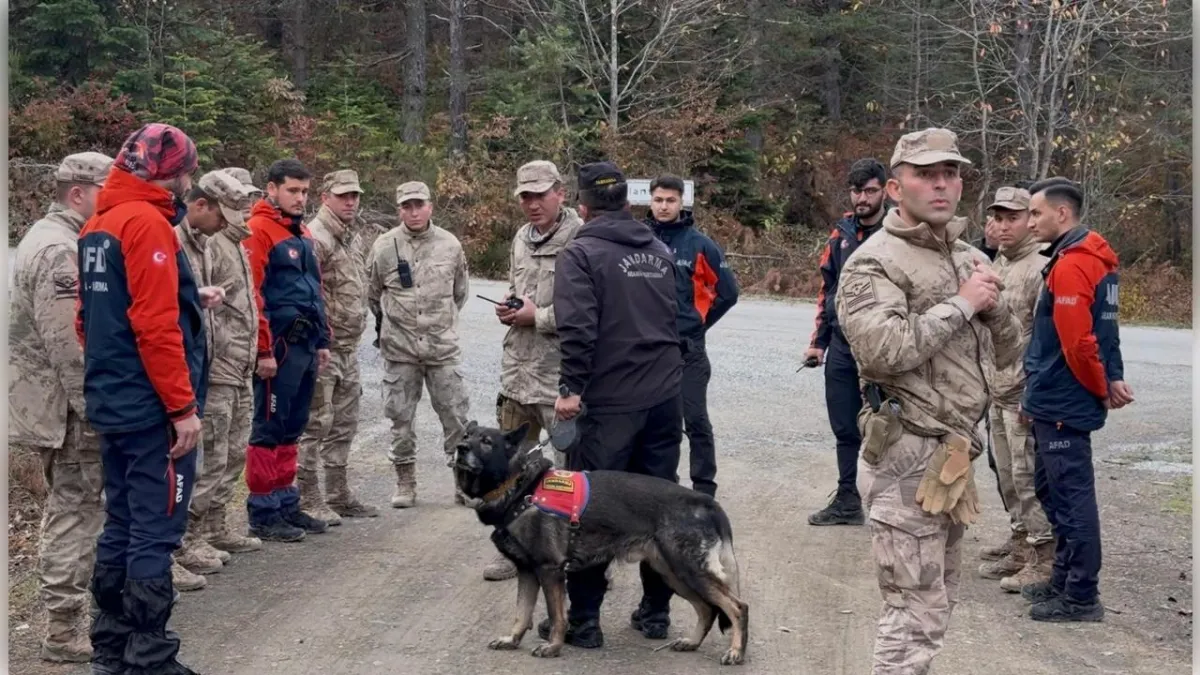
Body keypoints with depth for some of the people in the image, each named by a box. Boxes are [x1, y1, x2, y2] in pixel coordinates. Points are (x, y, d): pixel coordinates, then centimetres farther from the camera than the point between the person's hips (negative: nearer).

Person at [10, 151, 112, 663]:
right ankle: (65, 630, 0)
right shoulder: (62, 250, -18)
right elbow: (70, 346, -24)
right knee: (77, 511, -5)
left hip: (51, 404, 11)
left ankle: (65, 616, 28)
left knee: (67, 507, 18)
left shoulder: (51, 237, 16)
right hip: (68, 405, -11)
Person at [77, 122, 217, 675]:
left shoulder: (97, 227, 14)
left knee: (121, 526, 14)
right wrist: (183, 407, -19)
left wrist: (188, 300, 14)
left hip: (113, 404, 9)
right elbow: (155, 326, -22)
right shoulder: (147, 223, -15)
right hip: (151, 408, -9)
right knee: (155, 534, -4)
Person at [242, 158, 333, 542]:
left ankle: (286, 505, 22)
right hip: (279, 346, -9)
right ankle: (262, 514, 2)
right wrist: (263, 351, -20)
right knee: (269, 429, -3)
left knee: (292, 428, 14)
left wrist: (322, 341, 19)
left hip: (305, 345, 9)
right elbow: (252, 294, -18)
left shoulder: (302, 234, 18)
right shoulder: (259, 230, -11)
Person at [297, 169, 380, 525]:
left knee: (344, 424, 15)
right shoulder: (315, 237, -14)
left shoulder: (355, 238, 16)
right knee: (316, 423, -4)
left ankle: (338, 495, 24)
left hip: (349, 347, 9)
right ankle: (308, 498, 2)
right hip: (322, 347, -9)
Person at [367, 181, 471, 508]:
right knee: (400, 417, 7)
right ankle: (405, 482, 19)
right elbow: (372, 293, 12)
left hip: (443, 347, 1)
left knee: (456, 415, 1)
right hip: (399, 348, 0)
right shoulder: (384, 246, -2)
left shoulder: (450, 245, 3)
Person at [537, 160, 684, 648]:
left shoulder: (581, 253, -8)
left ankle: (583, 618, 6)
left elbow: (578, 328, -19)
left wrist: (572, 388, -17)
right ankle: (656, 610, 19)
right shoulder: (659, 250, 13)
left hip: (609, 402, -6)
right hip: (665, 396, 6)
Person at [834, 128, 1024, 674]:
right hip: (908, 454, -8)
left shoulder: (971, 258, 14)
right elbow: (883, 348, -27)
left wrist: (993, 306, -4)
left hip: (953, 453, 9)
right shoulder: (875, 261, -11)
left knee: (936, 601, 17)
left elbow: (1008, 353, 16)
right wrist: (961, 304, -18)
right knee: (917, 608, -7)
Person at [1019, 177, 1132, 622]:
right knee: (1053, 490, 18)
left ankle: (1082, 599, 3)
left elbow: (1078, 343, -23)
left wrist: (1103, 389, -10)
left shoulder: (1070, 266, -19)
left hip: (1063, 405, -10)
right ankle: (1064, 581, 28)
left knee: (1071, 497, -4)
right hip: (1057, 401, 10)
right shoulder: (1089, 259, 14)